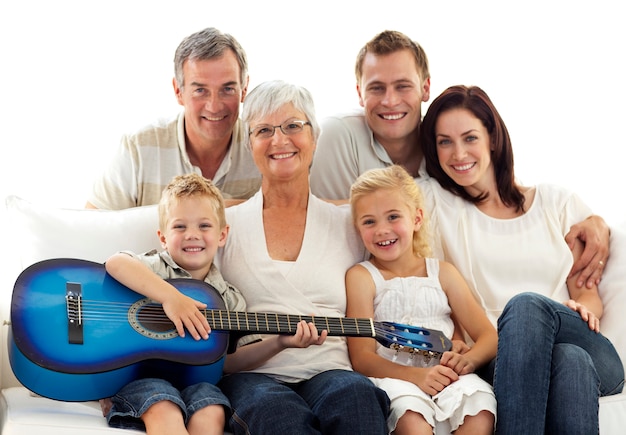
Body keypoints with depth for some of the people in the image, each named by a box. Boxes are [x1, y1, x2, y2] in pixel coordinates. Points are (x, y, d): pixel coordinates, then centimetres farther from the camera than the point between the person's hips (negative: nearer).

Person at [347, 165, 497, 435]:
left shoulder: (443, 273, 17)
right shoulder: (361, 277, 7)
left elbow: (489, 336, 11)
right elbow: (361, 357, -4)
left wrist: (468, 359, -14)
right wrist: (416, 375, -21)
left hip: (445, 375, 3)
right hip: (392, 376, -3)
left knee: (481, 412, -30)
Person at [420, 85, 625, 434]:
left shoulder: (557, 203, 18)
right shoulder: (436, 203, 13)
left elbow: (587, 293, 16)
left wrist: (584, 307, -11)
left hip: (589, 352, 2)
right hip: (497, 357, -2)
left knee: (527, 303, -34)